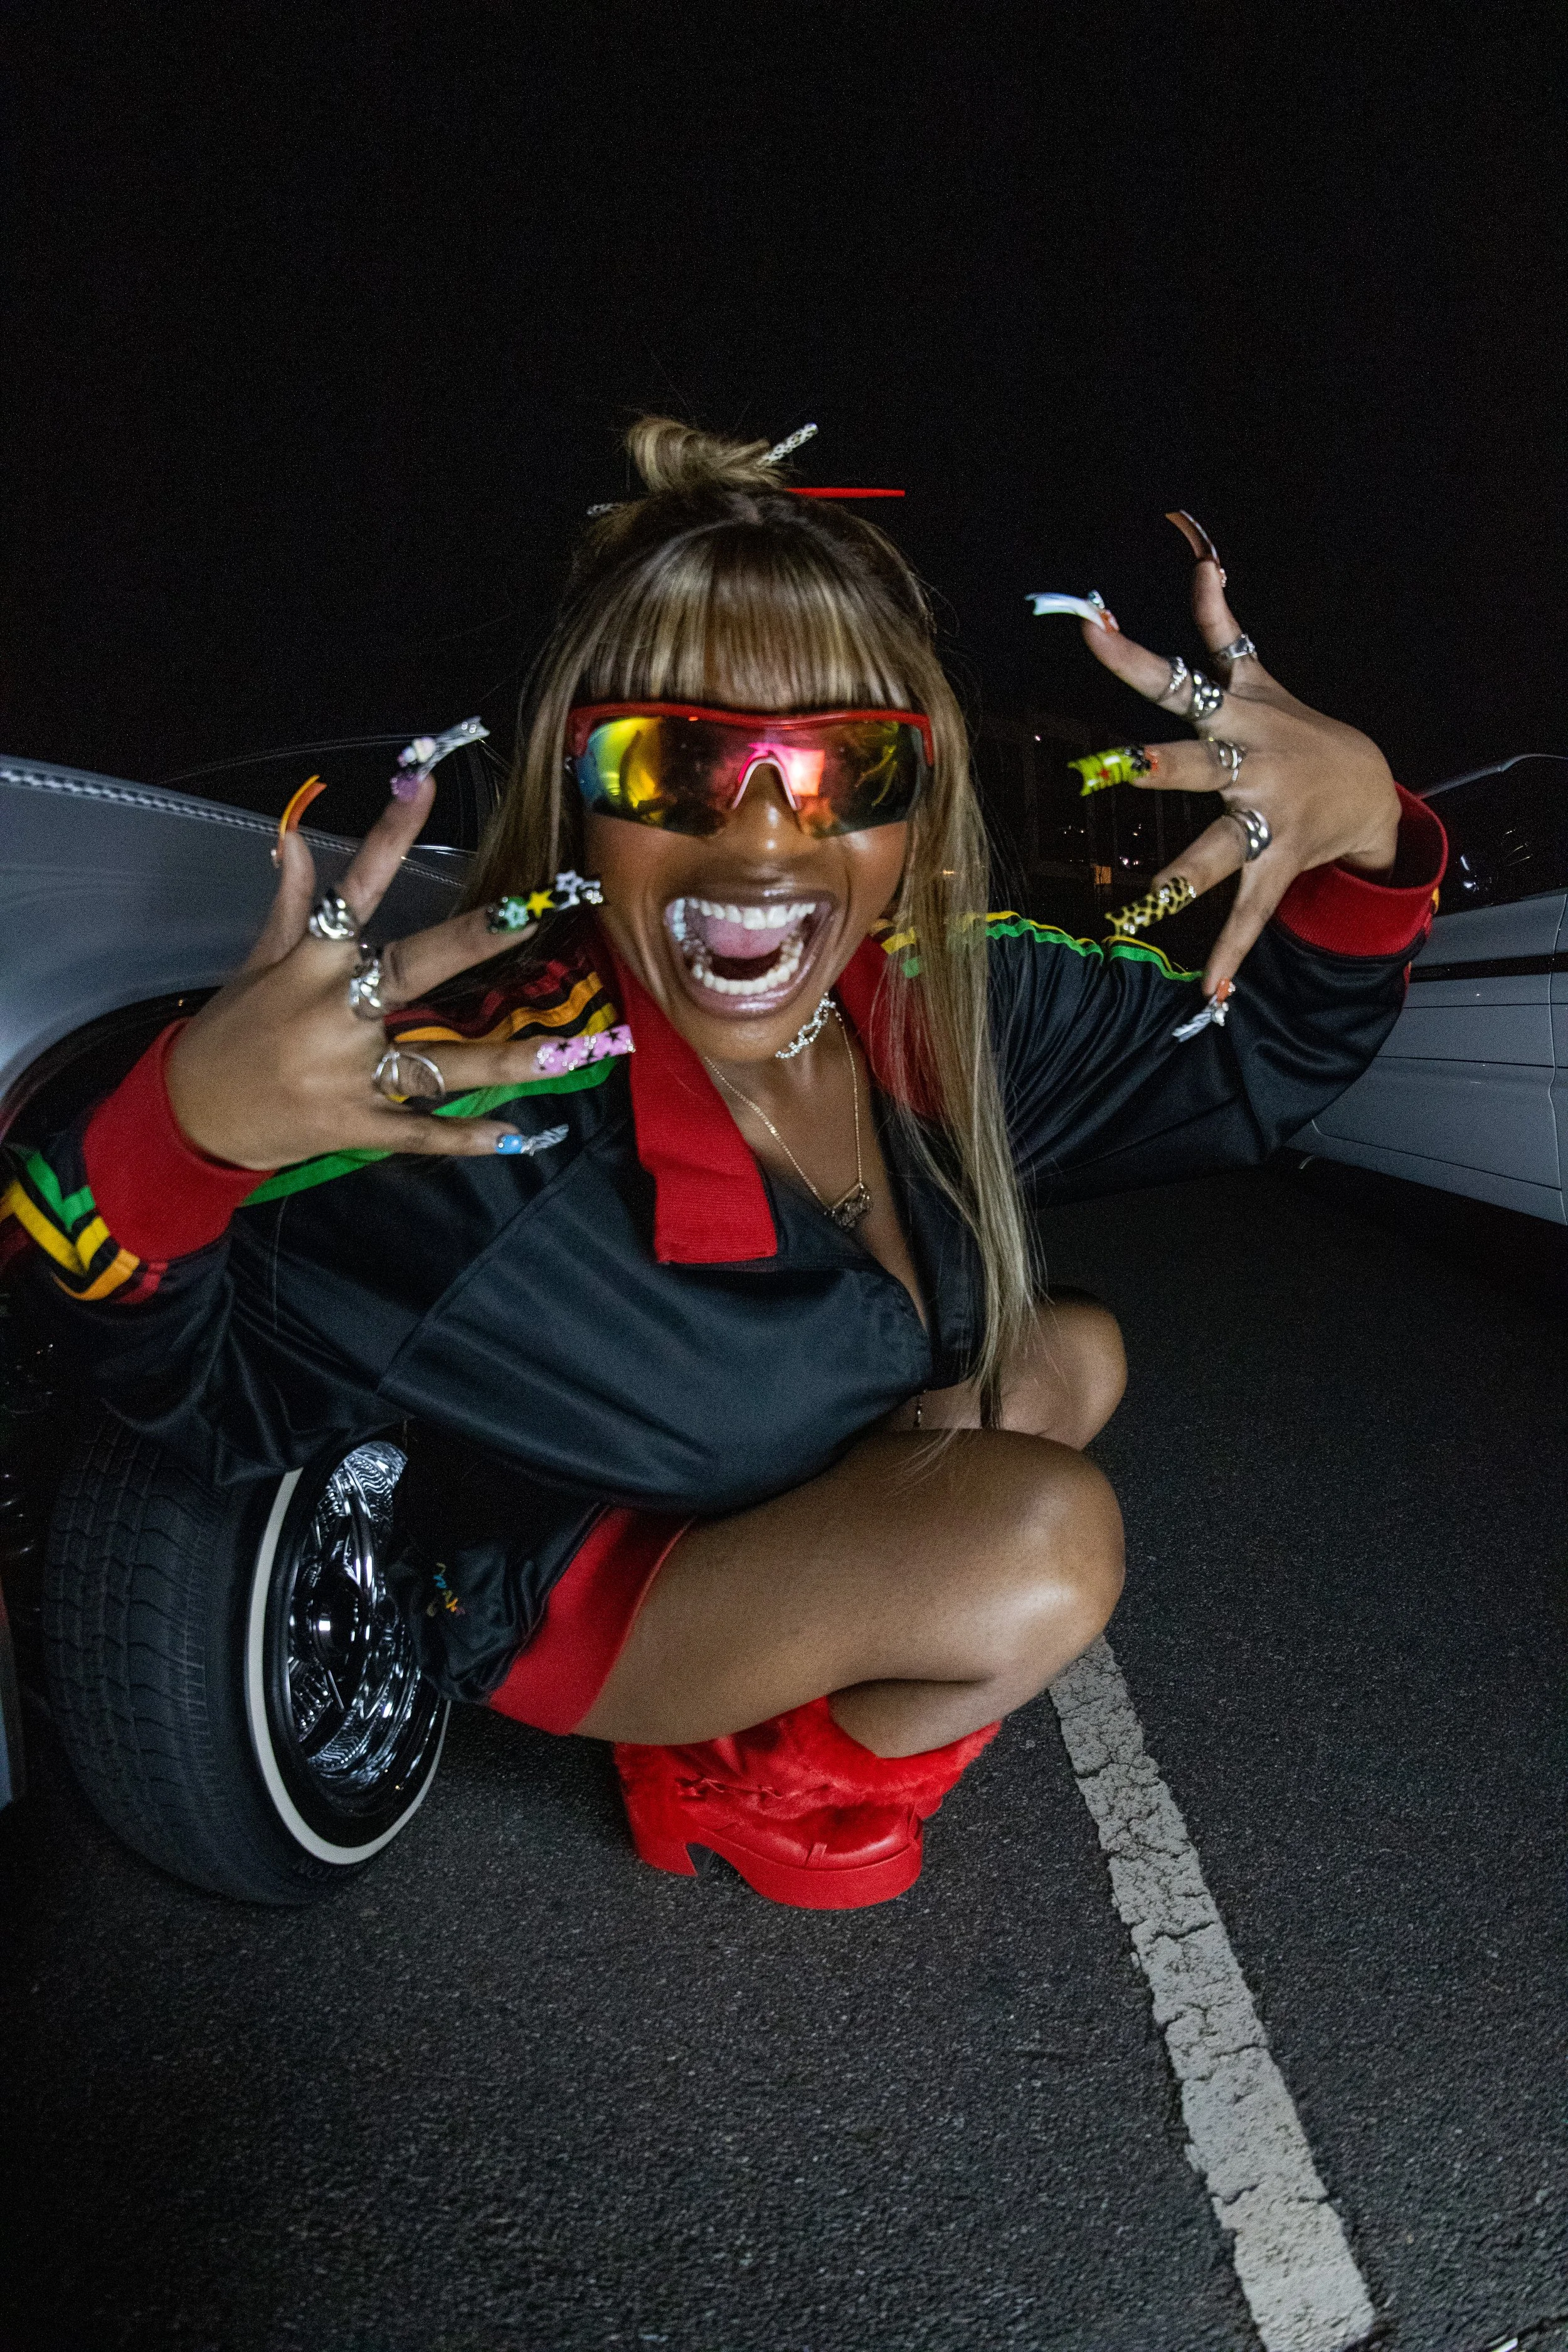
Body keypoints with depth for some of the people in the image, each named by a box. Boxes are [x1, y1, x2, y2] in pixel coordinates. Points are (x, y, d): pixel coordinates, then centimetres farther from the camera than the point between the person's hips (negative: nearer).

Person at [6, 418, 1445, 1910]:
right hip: (554, 1599, -6)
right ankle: (754, 1788, 5)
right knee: (1046, 1539, -24)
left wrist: (1356, 825, -24)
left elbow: (1246, 1063, -6)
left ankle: (815, 1694, 16)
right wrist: (180, 1136, -49)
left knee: (1074, 1361, 14)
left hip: (796, 1485, 7)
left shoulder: (944, 992, -18)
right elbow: (202, 1390, -28)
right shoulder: (495, 1091, -36)